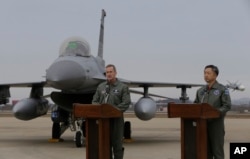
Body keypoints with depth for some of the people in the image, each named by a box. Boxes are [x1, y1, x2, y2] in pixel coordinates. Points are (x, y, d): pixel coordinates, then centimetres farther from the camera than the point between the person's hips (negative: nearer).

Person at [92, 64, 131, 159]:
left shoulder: (123, 87, 0)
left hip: (116, 119, -4)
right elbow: (95, 101, 13)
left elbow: (126, 103, -9)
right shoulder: (101, 86, 14)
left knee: (117, 143, -2)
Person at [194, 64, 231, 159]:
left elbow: (227, 106, -10)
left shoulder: (222, 89, -3)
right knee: (206, 151, 7)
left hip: (216, 124, -5)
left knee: (217, 151, -3)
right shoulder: (200, 91, 12)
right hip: (203, 124, 5)